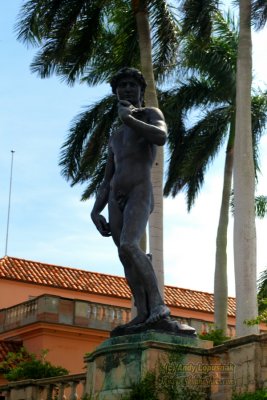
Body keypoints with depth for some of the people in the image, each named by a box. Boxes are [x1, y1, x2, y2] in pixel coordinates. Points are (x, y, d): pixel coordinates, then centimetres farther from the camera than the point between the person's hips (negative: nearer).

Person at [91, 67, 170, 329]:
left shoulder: (150, 114, 11)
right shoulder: (115, 138, 28)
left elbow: (161, 137, -14)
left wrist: (128, 118, -6)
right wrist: (96, 211, 10)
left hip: (140, 193, -7)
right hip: (116, 199, 7)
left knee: (128, 246, -28)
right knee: (127, 258, -4)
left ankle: (157, 302, -26)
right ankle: (143, 313, -6)